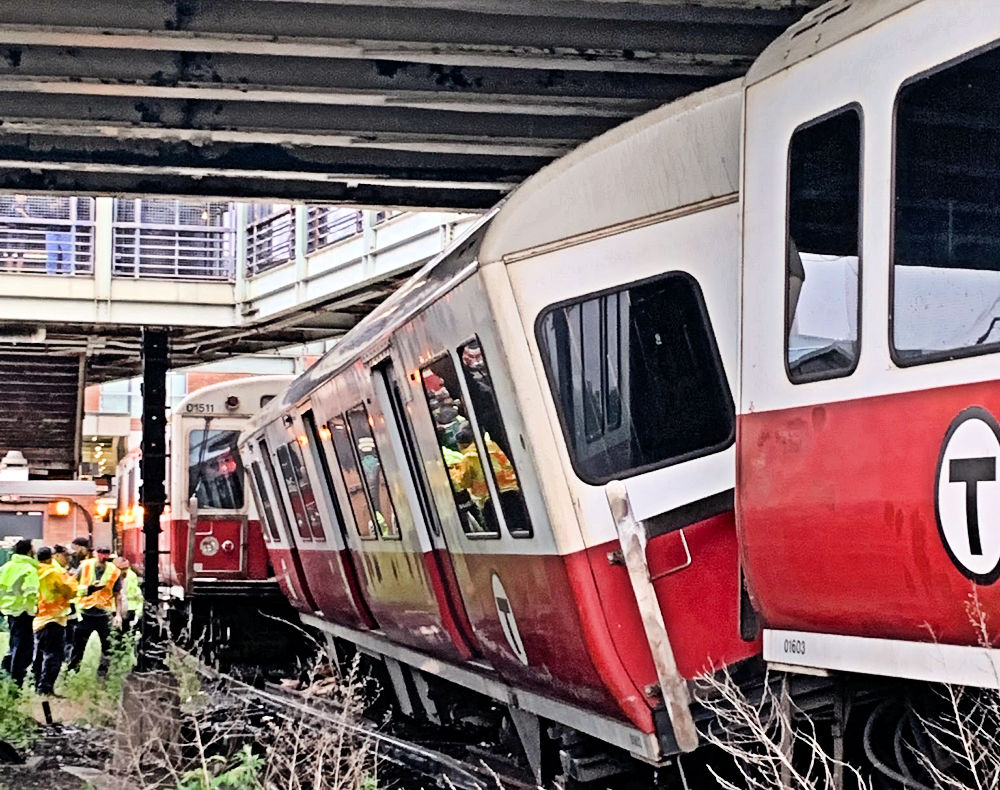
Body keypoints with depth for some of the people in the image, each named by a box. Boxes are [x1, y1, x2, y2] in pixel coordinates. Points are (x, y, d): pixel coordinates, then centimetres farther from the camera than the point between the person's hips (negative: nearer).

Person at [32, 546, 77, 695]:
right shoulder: (54, 573, -13)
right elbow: (71, 592, -9)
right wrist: (71, 580, 8)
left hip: (39, 620, 8)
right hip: (54, 618, -8)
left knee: (39, 655, 16)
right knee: (53, 655, -6)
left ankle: (38, 686, 21)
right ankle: (46, 687, -11)